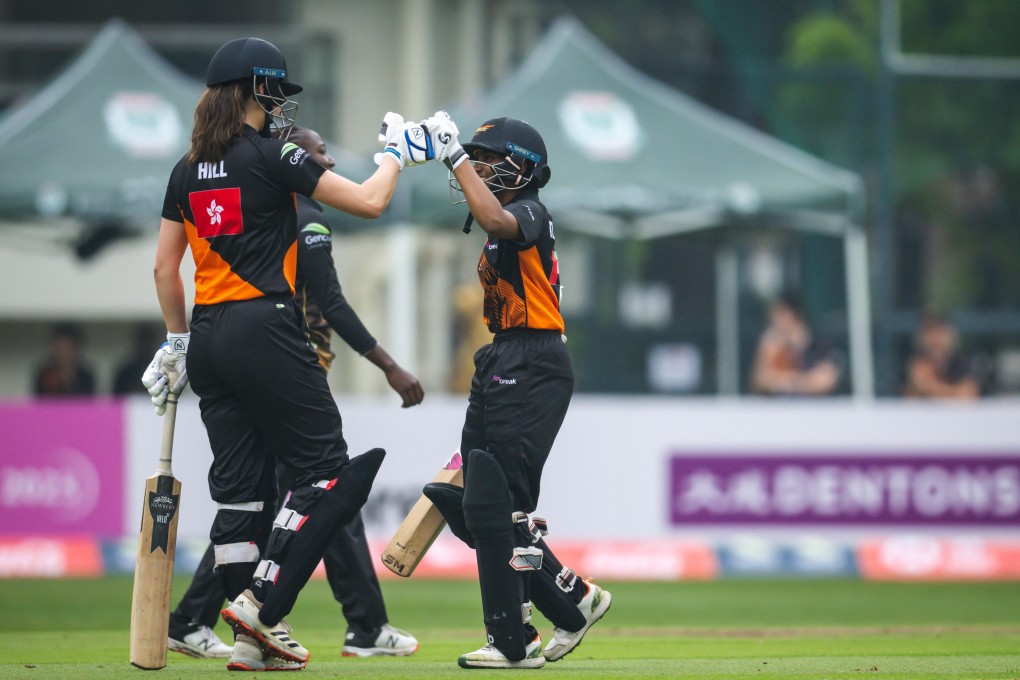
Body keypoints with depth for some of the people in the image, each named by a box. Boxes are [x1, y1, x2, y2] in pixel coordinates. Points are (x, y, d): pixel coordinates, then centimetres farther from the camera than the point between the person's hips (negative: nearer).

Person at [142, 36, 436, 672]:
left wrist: (179, 341, 22)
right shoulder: (271, 156, -8)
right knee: (326, 470, 0)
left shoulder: (189, 171, 10)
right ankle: (261, 602, -11)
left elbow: (165, 267, 13)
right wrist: (397, 154, 10)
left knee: (240, 483, 9)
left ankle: (253, 639, 7)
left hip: (210, 335, 7)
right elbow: (369, 201, -8)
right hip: (265, 328, -7)